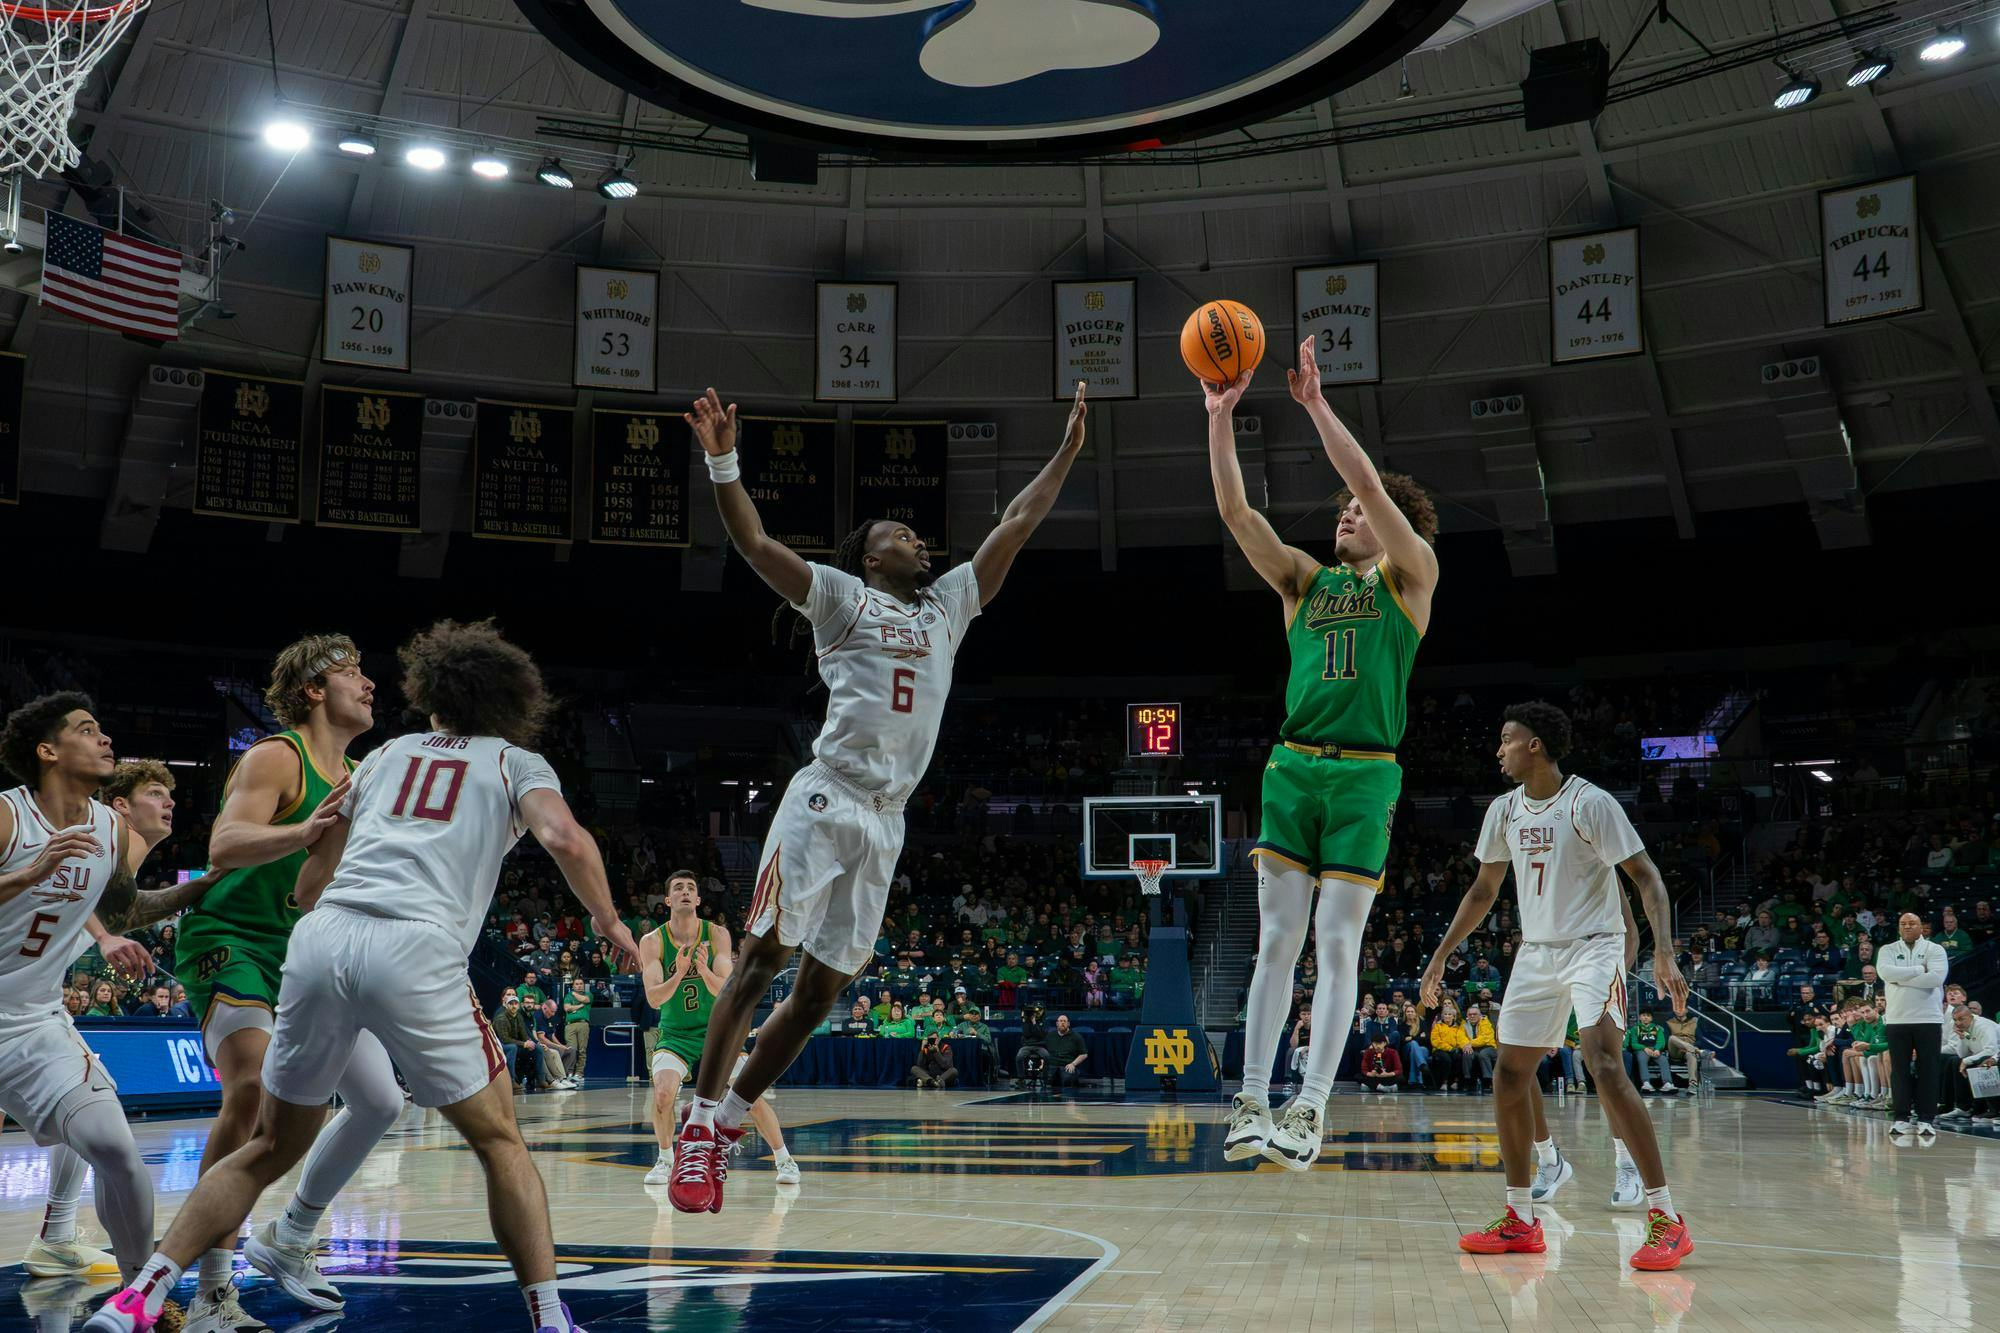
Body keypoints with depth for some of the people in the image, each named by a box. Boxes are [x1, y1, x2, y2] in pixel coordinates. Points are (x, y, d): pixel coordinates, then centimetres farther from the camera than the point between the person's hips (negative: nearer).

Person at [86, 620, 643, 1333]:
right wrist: (609, 921, 12)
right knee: (499, 1142, 12)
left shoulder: (387, 753, 28)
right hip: (416, 952, -4)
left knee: (272, 1148, 19)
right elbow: (564, 837, -3)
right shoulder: (517, 762, 18)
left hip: (320, 941, 4)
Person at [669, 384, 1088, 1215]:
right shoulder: (843, 597, 7)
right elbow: (757, 545, -4)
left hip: (885, 823, 6)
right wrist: (723, 461, -15)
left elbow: (1016, 524, 24)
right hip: (825, 801, -6)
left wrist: (1068, 449, 24)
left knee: (820, 989, 6)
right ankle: (699, 1126, -2)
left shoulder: (948, 606, 22)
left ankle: (725, 1128, 15)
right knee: (760, 959, -9)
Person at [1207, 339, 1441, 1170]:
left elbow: (1371, 485, -8)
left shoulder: (1411, 577, 7)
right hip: (1293, 767, 3)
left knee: (1338, 944, -5)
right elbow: (1235, 510, 5)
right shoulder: (1304, 581, 16)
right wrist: (1220, 415, -4)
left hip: (1365, 774, -3)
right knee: (1277, 940, 0)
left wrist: (1317, 405, -9)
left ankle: (1311, 1110, -5)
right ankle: (1253, 1102, 1)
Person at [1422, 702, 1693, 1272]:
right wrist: (1441, 954, 14)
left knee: (1605, 1068, -24)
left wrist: (1664, 954, -26)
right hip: (1536, 953, 7)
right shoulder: (1504, 811, 6)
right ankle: (1521, 1221, 16)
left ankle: (1666, 1218, -20)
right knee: (1509, 1078, 5)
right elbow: (1483, 890, 17)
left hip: (1593, 948, -7)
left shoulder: (1591, 803, -14)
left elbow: (1647, 877, -14)